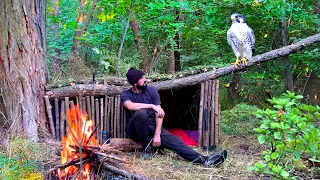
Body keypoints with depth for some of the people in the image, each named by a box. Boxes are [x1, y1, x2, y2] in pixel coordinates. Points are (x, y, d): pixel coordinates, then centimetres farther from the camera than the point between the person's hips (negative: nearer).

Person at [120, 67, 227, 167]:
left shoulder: (152, 90, 2)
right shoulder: (125, 95, -2)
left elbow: (159, 114, -7)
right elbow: (130, 106, -29)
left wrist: (157, 134, -19)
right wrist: (152, 106, -30)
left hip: (152, 127, 3)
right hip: (135, 129, -3)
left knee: (172, 139, -22)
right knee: (141, 112, -35)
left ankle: (204, 159, -36)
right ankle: (146, 149, -20)